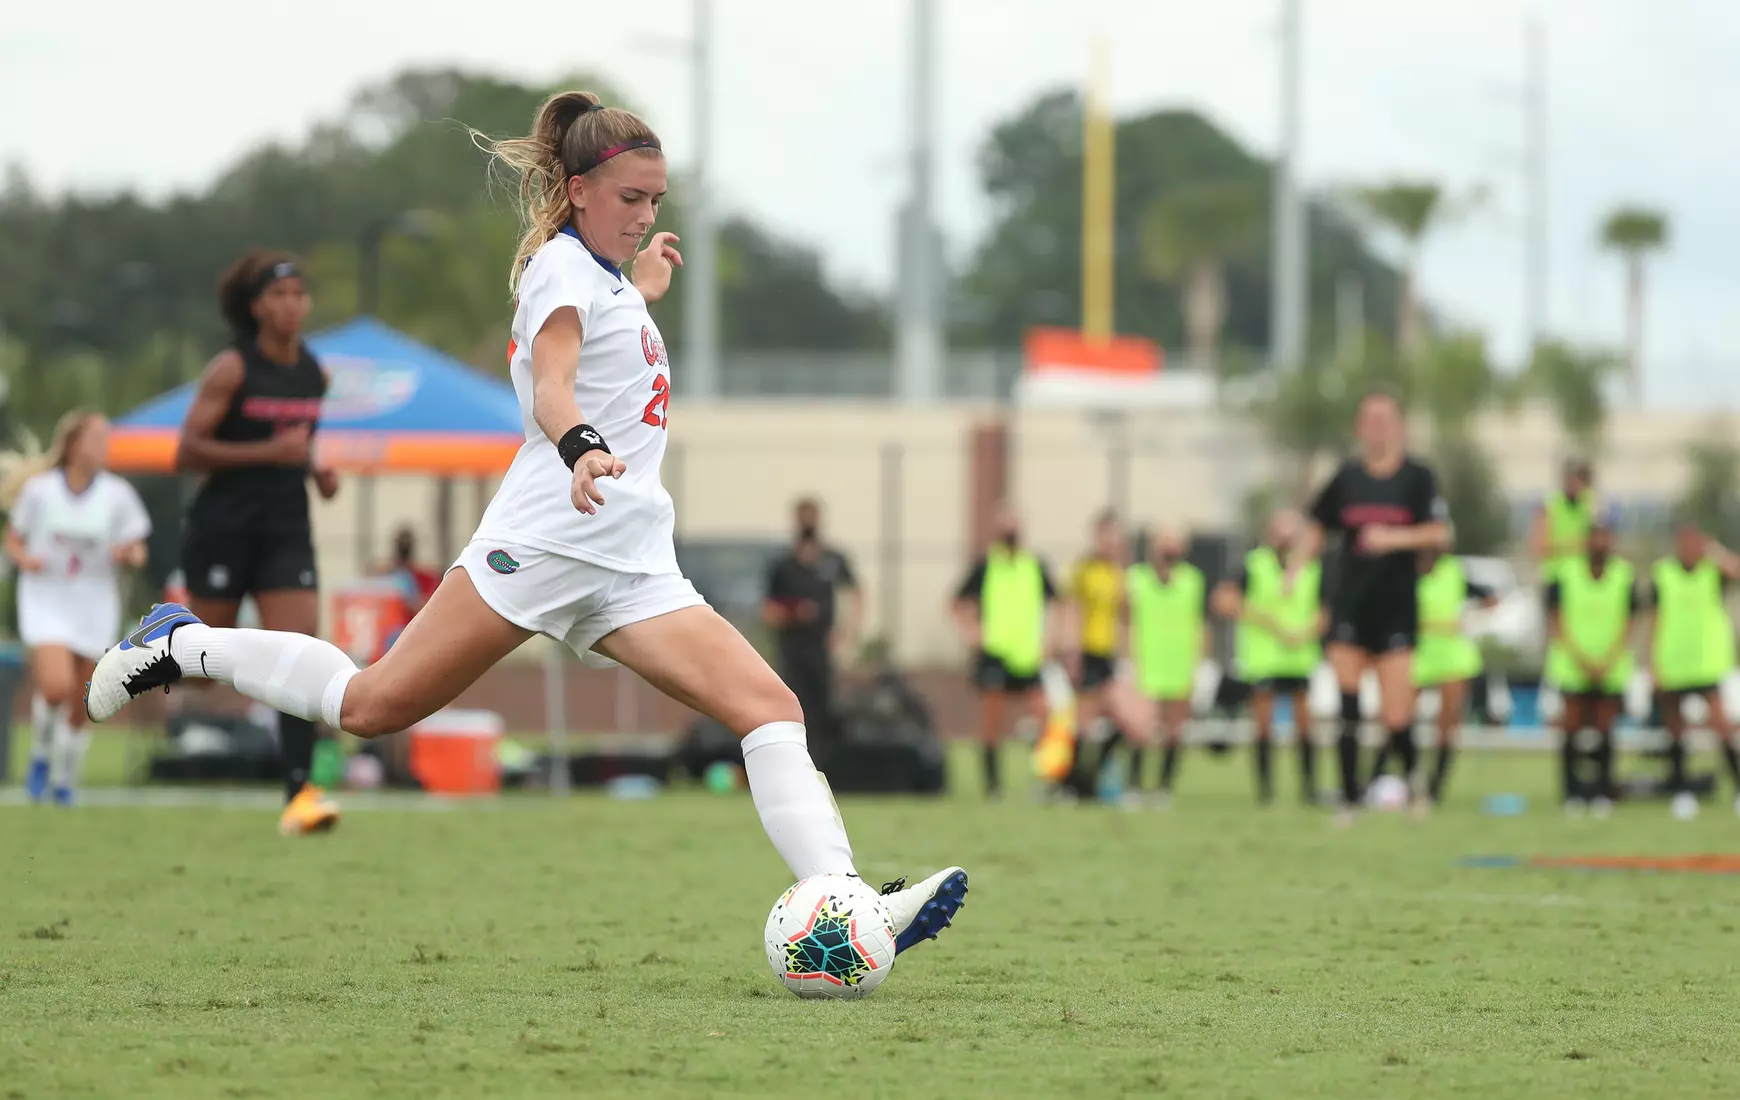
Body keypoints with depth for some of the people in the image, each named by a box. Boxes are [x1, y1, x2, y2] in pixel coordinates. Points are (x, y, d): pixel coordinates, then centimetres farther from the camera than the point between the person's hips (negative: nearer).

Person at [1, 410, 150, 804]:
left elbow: (137, 554, 3)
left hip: (94, 606, 2)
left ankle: (64, 780, 26)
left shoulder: (117, 495, -4)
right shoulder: (40, 490, -6)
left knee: (80, 707, 5)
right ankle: (41, 756, 4)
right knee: (56, 686, -23)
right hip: (45, 599, -2)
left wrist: (129, 554, -20)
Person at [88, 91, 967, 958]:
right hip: (547, 539, -8)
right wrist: (582, 451, -44)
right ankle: (185, 644, 14)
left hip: (630, 568, 8)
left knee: (771, 710, -10)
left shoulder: (603, 272, 24)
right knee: (375, 705, -8)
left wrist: (644, 288, 48)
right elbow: (551, 387, -25)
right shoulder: (563, 264, -3)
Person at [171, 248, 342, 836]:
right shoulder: (232, 369, -8)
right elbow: (187, 452, -13)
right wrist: (269, 451, -20)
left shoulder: (314, 373, 9)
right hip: (223, 527, -4)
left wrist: (316, 469, 7)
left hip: (286, 532, 4)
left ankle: (299, 792, -20)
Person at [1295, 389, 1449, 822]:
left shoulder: (1418, 477, -1)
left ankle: (1412, 771, 21)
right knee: (1347, 708, -3)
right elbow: (1317, 530, 16)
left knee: (1396, 717, -8)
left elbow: (1440, 534, -7)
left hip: (1397, 607, -3)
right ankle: (1350, 796, 6)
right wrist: (1292, 574, 4)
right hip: (1349, 604, 3)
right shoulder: (1347, 477, 7)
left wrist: (1394, 538, -21)